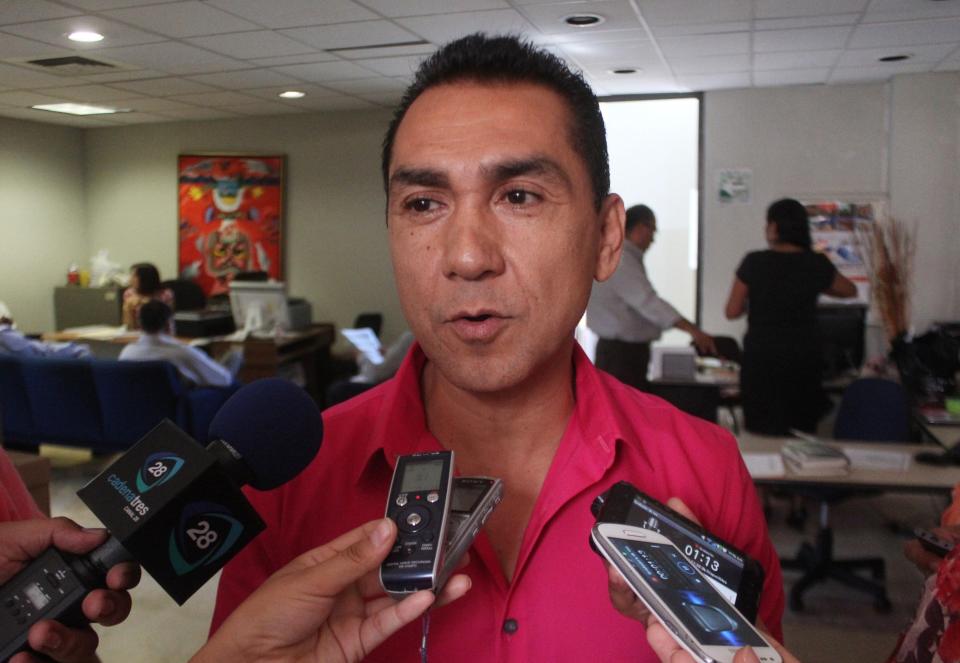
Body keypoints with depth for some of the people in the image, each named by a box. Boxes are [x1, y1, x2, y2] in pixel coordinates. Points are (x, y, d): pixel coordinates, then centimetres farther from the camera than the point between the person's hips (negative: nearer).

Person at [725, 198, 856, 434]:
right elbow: (850, 290, 18)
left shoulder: (754, 262, -7)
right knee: (801, 432, 8)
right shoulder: (817, 264, -1)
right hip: (803, 360, 2)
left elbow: (732, 311, -3)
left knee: (761, 434, 4)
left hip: (761, 358, -2)